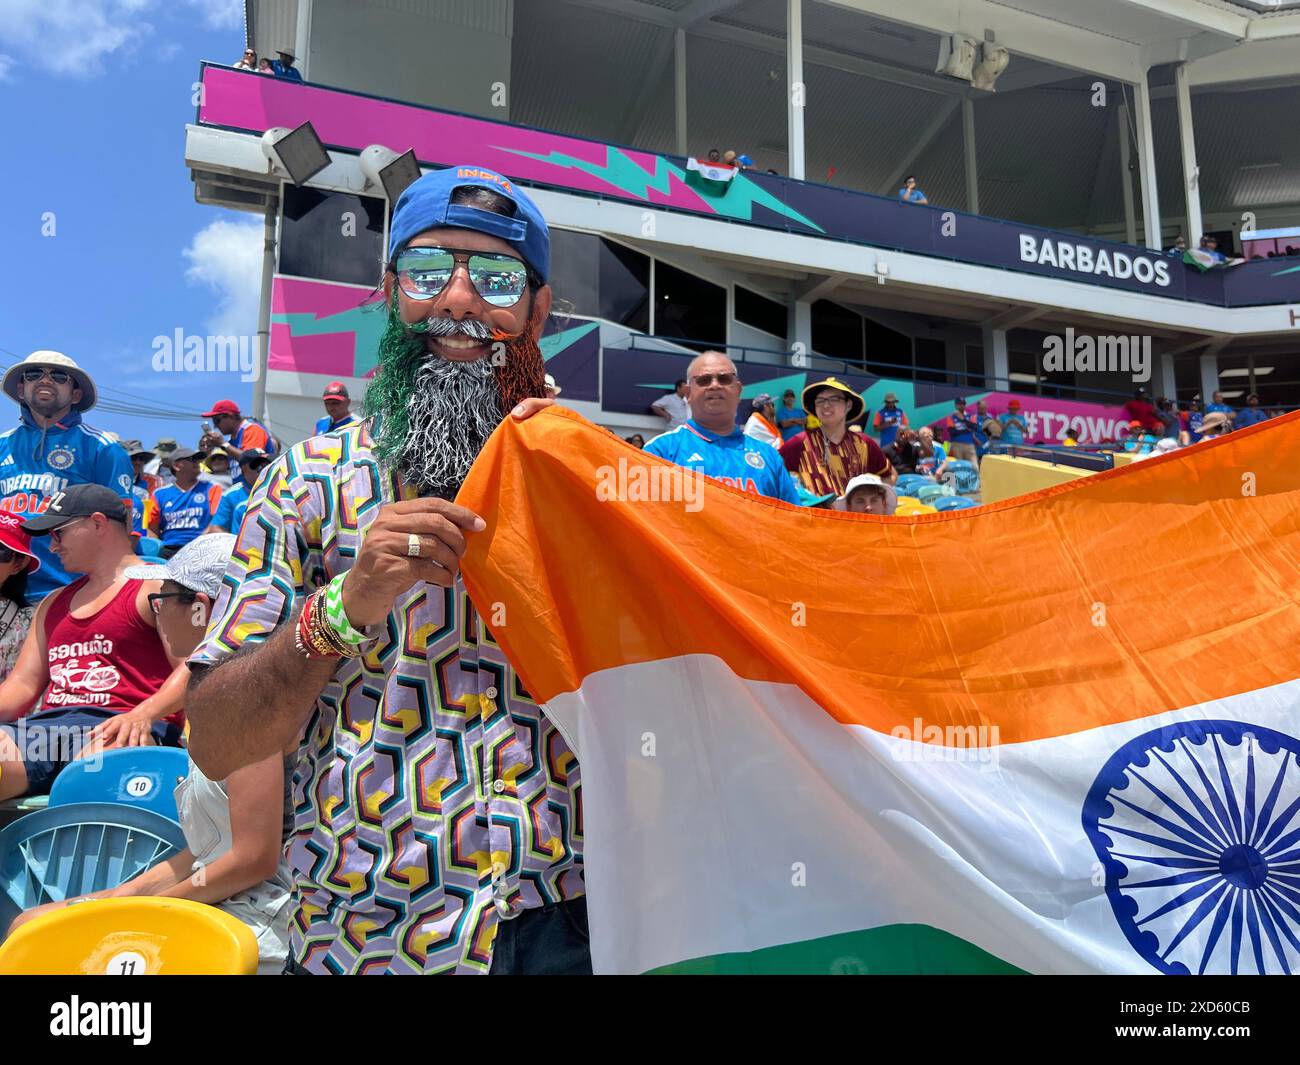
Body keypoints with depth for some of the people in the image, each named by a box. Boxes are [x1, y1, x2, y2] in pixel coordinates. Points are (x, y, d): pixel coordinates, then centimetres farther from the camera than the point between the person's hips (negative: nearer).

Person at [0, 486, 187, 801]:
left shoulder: (157, 586, 6)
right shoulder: (54, 603, 31)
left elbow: (191, 667, -7)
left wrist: (142, 715, -24)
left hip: (117, 728, -6)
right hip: (45, 726, 6)